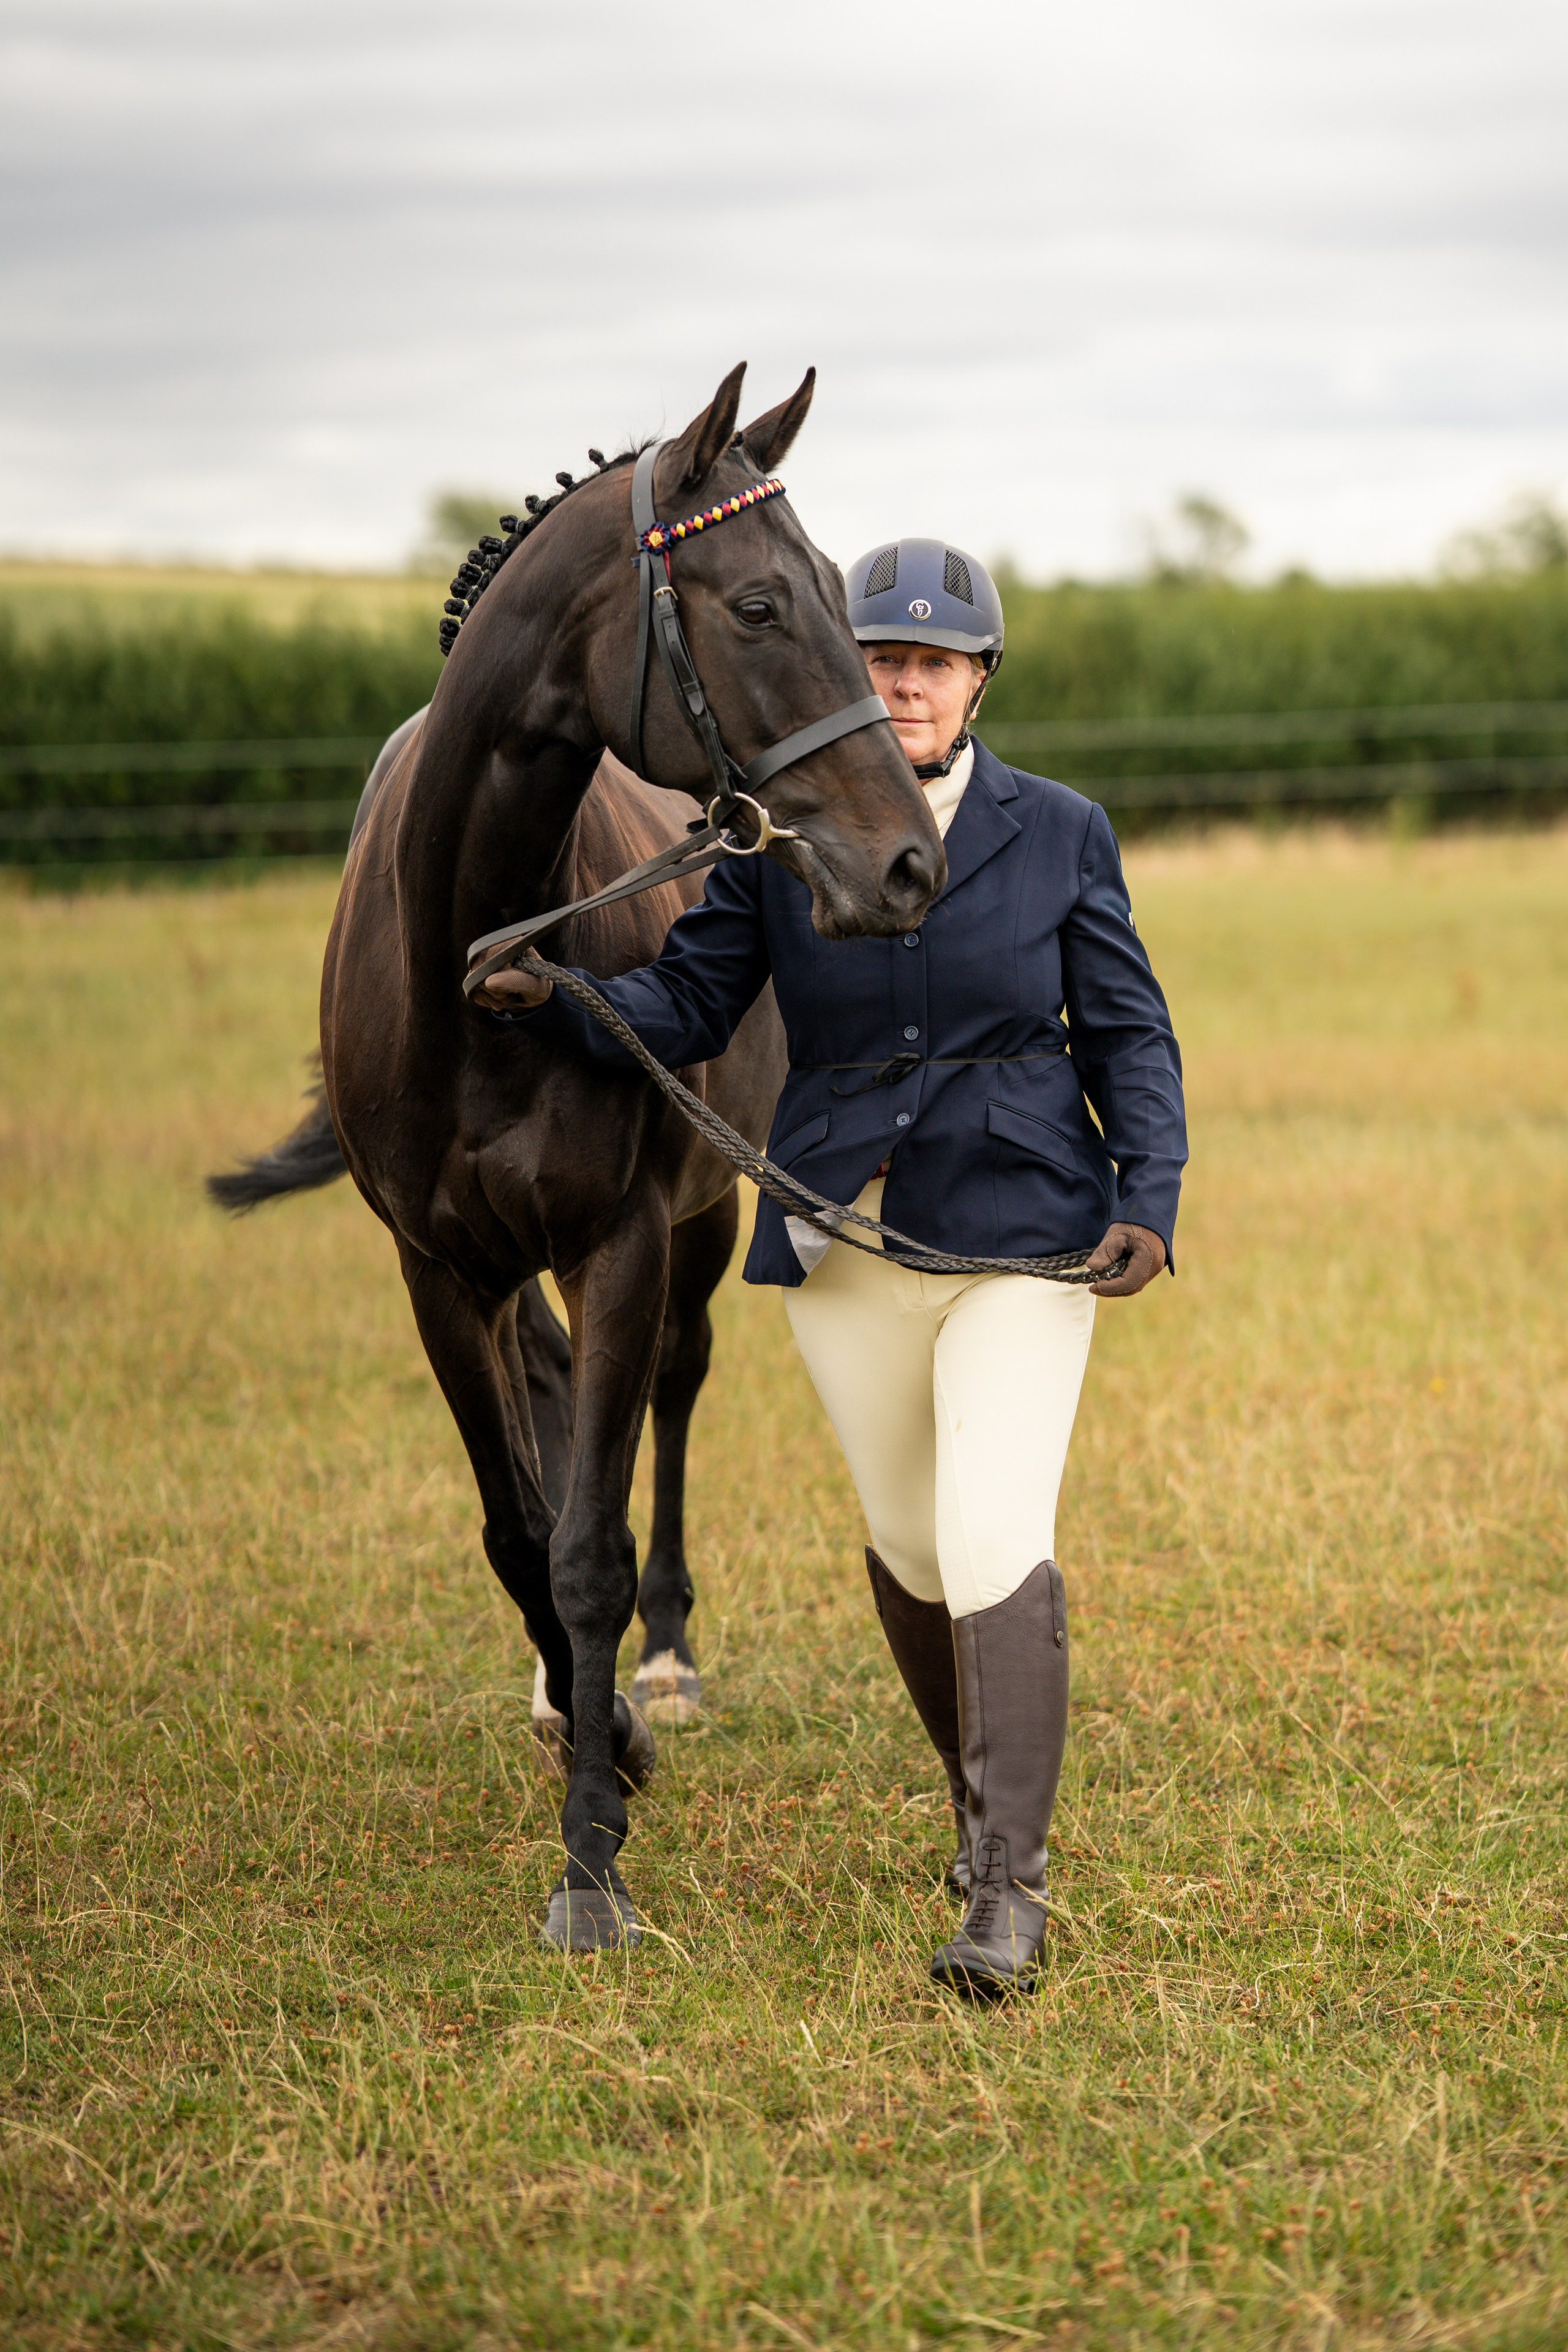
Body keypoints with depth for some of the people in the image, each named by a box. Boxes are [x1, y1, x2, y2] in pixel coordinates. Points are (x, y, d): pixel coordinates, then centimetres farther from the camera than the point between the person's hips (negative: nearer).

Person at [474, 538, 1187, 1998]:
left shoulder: (1059, 834, 0)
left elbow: (1128, 1033, 2)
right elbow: (685, 1008, 1)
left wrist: (1148, 1200, -12)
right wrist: (551, 993, -18)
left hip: (1022, 1233, -2)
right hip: (847, 1241, 2)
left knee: (996, 1539, -15)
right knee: (908, 1547, 14)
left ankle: (1008, 1883, -10)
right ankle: (983, 1786, 40)